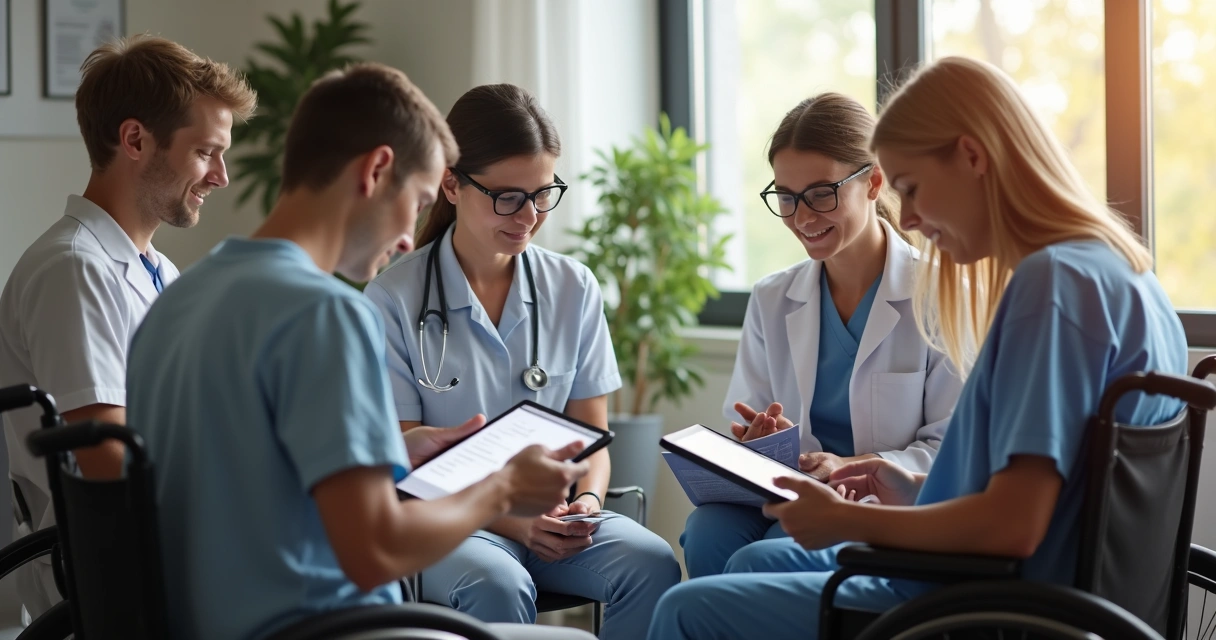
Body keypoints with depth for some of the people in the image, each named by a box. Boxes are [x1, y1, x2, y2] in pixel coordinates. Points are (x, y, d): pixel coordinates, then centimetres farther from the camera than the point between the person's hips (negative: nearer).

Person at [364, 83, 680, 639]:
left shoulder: (573, 289, 8)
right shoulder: (394, 298, -5)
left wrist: (587, 501, -12)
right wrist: (511, 522, -18)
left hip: (553, 514, 4)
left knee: (651, 563, -26)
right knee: (498, 585, -37)